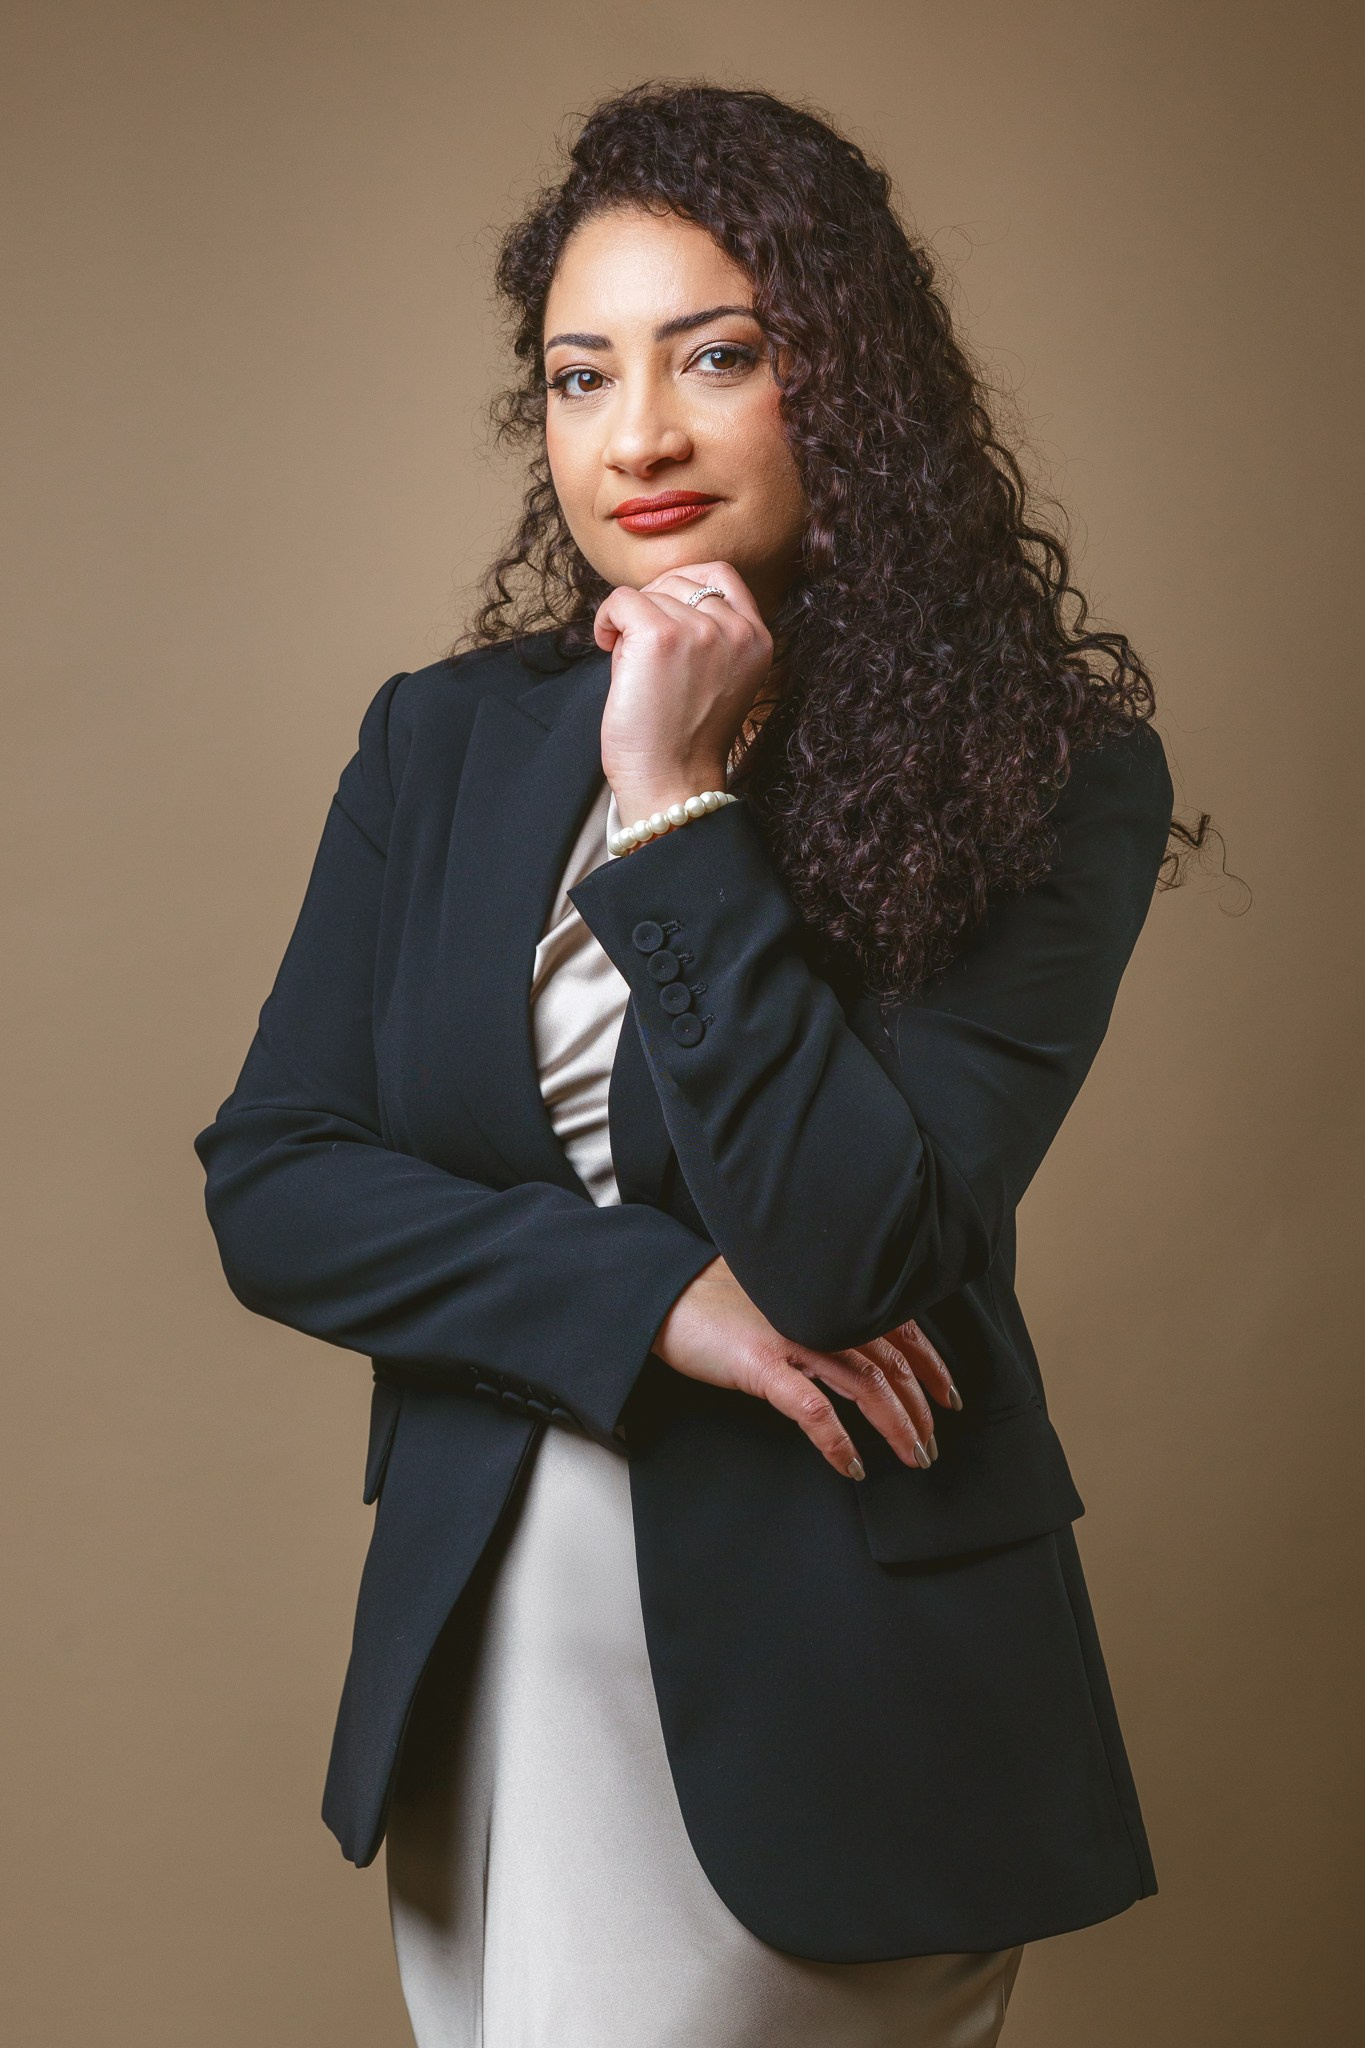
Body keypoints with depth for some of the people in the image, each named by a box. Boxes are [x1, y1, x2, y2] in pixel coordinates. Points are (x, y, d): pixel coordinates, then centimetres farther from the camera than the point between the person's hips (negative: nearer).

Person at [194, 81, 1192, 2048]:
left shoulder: (1049, 776, -12)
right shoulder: (442, 740, 1)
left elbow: (844, 1254, -20)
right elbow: (267, 1186, -2)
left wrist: (680, 806, -21)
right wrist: (655, 1296, -15)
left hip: (831, 1687, -4)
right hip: (485, 1656, 4)